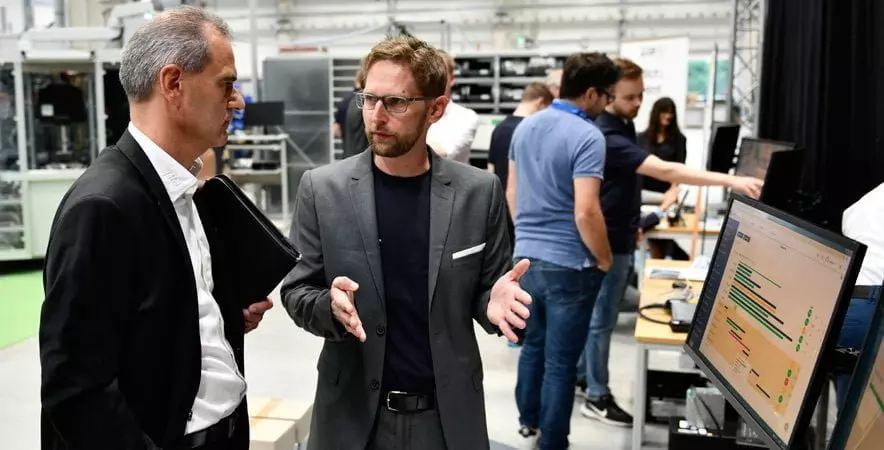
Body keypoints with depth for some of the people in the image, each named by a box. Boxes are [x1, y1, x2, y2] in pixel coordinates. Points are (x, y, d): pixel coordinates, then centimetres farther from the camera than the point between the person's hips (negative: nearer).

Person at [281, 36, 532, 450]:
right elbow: (296, 290, -2)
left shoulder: (479, 192, -6)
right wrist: (330, 307, -23)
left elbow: (485, 289, 2)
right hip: (353, 414, 0)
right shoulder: (322, 188, -7)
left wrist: (494, 302, -20)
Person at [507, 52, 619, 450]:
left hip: (526, 256, 8)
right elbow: (585, 212, -25)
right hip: (568, 264, -7)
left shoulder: (525, 126, 6)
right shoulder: (587, 136, -18)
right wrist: (604, 259, -10)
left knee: (532, 345, 22)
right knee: (561, 360, 5)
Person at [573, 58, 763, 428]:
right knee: (601, 318, 1)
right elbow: (664, 171, -36)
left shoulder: (625, 125, 7)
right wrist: (729, 180, -41)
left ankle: (581, 375, 32)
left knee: (595, 314, 18)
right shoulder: (607, 136, -26)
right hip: (608, 241, -10)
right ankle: (597, 397, 13)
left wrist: (632, 218, 21)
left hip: (619, 236, 10)